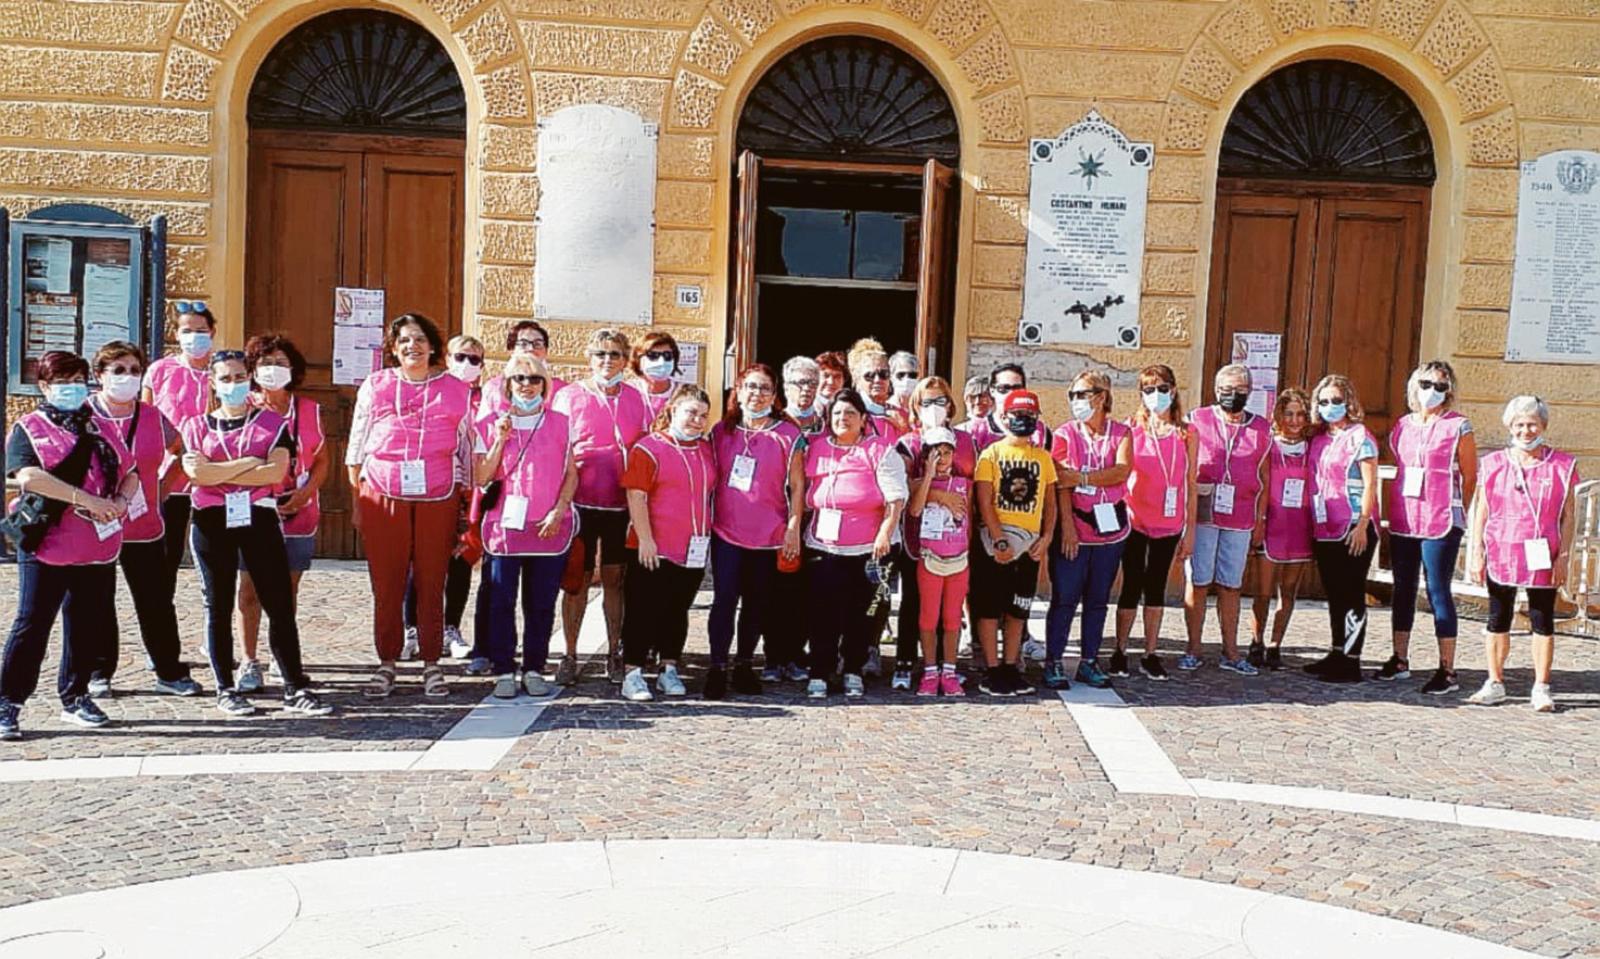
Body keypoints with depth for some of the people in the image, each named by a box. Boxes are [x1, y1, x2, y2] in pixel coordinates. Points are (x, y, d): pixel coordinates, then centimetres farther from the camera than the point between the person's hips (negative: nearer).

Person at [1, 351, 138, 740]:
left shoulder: (101, 429, 17)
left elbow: (130, 472, 17)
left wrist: (121, 501, -6)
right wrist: (88, 500, -22)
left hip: (99, 546, 5)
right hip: (46, 547, -5)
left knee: (89, 625, 10)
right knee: (32, 624, -3)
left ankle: (75, 697, 23)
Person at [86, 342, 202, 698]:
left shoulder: (153, 417, 5)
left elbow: (180, 451, 20)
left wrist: (162, 487, 12)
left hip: (145, 527, 2)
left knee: (157, 602, 5)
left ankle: (169, 671, 14)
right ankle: (98, 674, 20)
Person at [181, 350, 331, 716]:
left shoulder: (271, 422, 9)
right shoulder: (196, 426, 11)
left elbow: (277, 471, -7)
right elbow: (196, 473, -7)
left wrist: (218, 472, -6)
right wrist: (249, 462, -7)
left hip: (259, 518, -1)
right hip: (212, 521, 1)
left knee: (280, 603, -3)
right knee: (218, 606, 6)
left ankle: (295, 689, 2)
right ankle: (225, 689, 16)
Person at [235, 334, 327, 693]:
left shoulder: (309, 410, 5)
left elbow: (323, 458, 10)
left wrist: (306, 491, -6)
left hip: (297, 513, 2)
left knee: (289, 588, 8)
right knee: (250, 588, 0)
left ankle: (285, 659, 20)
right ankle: (249, 662, 9)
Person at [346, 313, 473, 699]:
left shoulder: (457, 391, 10)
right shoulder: (374, 386, 11)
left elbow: (465, 449, 12)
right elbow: (357, 446, 12)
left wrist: (463, 506, 9)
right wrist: (357, 501, 7)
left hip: (437, 498, 0)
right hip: (383, 496, 0)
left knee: (432, 583, 3)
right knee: (386, 584, 2)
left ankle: (432, 665, 11)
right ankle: (386, 664, 12)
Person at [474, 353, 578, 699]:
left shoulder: (558, 423, 9)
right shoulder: (491, 425, 7)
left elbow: (571, 474, 8)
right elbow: (481, 478, 1)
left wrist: (558, 512, -5)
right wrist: (501, 440, -9)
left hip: (550, 528, 1)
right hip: (504, 526, -1)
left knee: (542, 603, 5)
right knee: (501, 601, -2)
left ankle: (534, 669, 15)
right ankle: (504, 671, 7)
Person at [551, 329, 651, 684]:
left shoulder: (635, 399, 8)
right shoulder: (569, 396, 2)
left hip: (621, 504, 2)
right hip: (581, 502, -2)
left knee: (615, 578, 8)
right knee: (577, 578, 4)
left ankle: (614, 654, 18)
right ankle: (570, 656, 14)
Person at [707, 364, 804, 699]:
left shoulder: (788, 434, 0)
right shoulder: (722, 431, 8)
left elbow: (796, 486, 0)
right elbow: (710, 479, 14)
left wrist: (793, 527, -5)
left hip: (769, 535, -1)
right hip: (725, 531, 1)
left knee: (756, 603, 9)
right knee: (724, 599, -6)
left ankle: (745, 665, 21)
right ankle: (717, 668, 0)